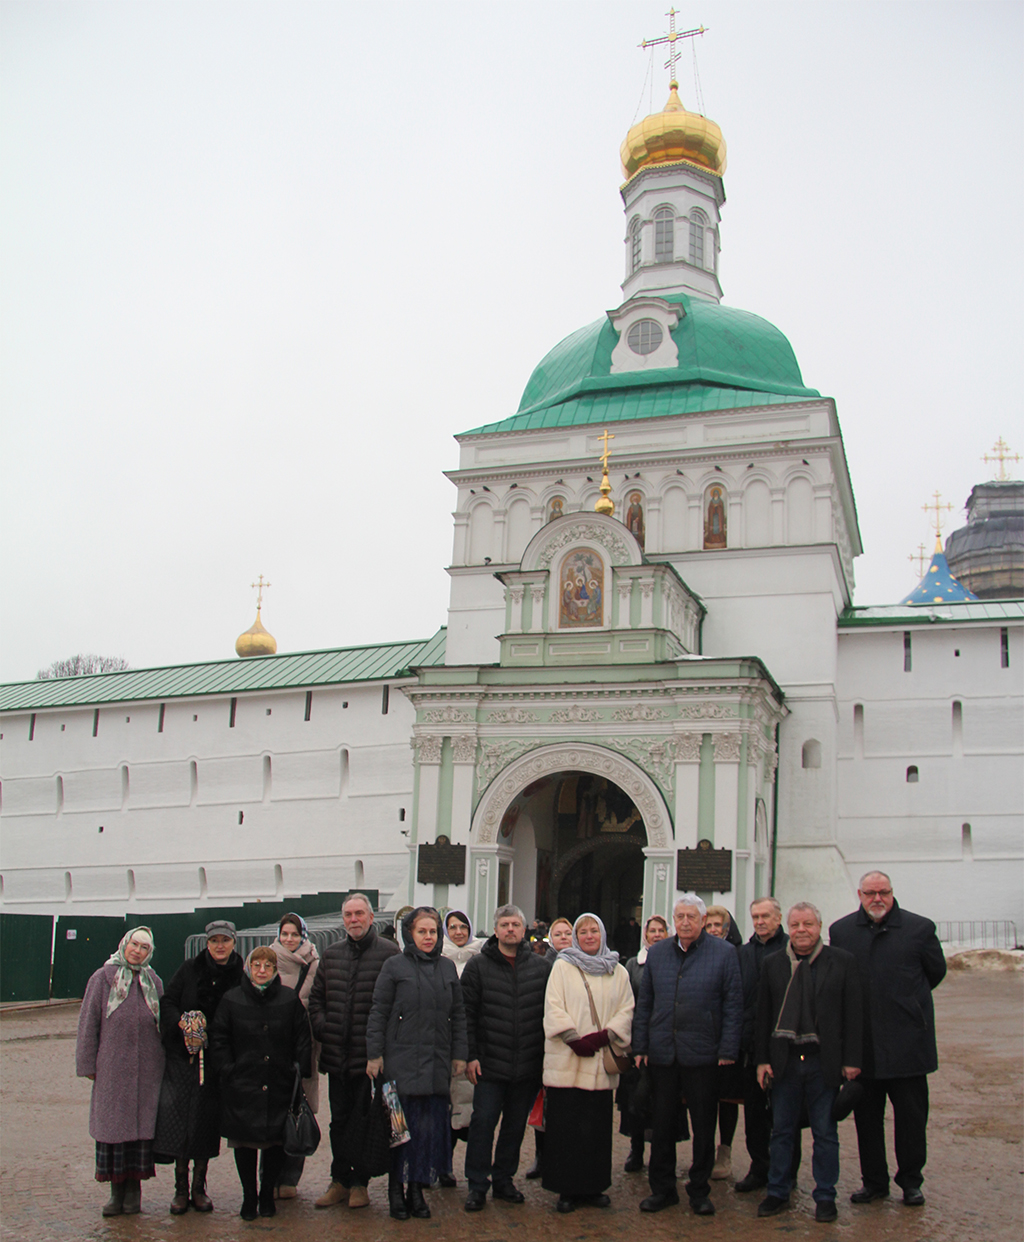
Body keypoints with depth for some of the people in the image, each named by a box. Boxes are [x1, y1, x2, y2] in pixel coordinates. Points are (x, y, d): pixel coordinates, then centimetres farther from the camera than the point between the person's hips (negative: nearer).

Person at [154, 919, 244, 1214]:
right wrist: (181, 1023, -17)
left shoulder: (239, 977, 1)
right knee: (177, 1115, -6)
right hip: (182, 1056, 0)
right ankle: (181, 1187, 6)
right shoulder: (189, 969, 2)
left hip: (215, 1059, 0)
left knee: (207, 1121, 4)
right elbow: (167, 1002, 1)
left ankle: (199, 1187, 17)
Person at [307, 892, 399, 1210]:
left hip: (370, 1054, -5)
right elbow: (316, 996, 18)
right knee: (339, 1120, 12)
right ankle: (340, 1181, 23)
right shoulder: (331, 953, 11)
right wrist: (321, 1027, 4)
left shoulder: (388, 952, -6)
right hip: (336, 1053, 5)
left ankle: (359, 1183, 17)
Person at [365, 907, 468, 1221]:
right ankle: (397, 1190, 10)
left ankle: (417, 1189, 13)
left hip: (437, 1063, 4)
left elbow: (458, 1014, 15)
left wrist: (459, 1055, 10)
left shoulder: (447, 968, 11)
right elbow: (378, 1013, -1)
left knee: (431, 1124, 2)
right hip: (401, 1062, -3)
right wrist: (374, 1055, -6)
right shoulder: (394, 966, 0)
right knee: (403, 1124, -2)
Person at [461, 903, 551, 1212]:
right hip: (490, 1065, -2)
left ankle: (503, 1179, 25)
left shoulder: (542, 968, 5)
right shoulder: (478, 967, 1)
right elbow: (467, 1014, 0)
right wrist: (470, 1055, -7)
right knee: (483, 1122, -2)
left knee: (516, 1125, 11)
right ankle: (477, 1185, 10)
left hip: (528, 1067, 2)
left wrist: (548, 1054, 2)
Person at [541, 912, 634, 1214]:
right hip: (566, 1062, -2)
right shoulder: (562, 967, 7)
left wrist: (605, 1035, -9)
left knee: (597, 1127, 3)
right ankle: (566, 1189, 6)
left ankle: (593, 1186, 14)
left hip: (602, 1063, 2)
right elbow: (553, 1007, -2)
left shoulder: (618, 972, 14)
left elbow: (627, 1010, 7)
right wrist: (574, 1040, -13)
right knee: (566, 1126, -2)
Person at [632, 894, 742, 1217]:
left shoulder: (724, 953, -1)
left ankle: (700, 1190, 21)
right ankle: (662, 1188, 21)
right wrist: (641, 1046, 5)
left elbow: (733, 1005, -2)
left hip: (703, 1055, -3)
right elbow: (644, 1003, 11)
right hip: (662, 1054, 3)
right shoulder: (656, 953, 8)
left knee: (704, 1126, 7)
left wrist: (728, 1050, -7)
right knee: (662, 1123, 9)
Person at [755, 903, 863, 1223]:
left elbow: (853, 1014, -1)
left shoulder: (842, 962, 0)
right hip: (784, 1062, 2)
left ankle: (825, 1197, 18)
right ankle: (778, 1193, 21)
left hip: (824, 1063, -2)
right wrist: (762, 1060, 1)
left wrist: (852, 1061, -6)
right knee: (781, 1132, 10)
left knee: (825, 1134, 7)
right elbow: (762, 1014, 7)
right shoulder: (774, 964, 6)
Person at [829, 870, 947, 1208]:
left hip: (906, 1039, -2)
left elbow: (936, 972, 12)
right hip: (861, 1044, 2)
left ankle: (911, 1181, 20)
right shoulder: (840, 931, 4)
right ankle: (874, 1181, 22)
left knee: (911, 1114, 5)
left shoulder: (920, 928, -2)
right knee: (866, 1115, 10)